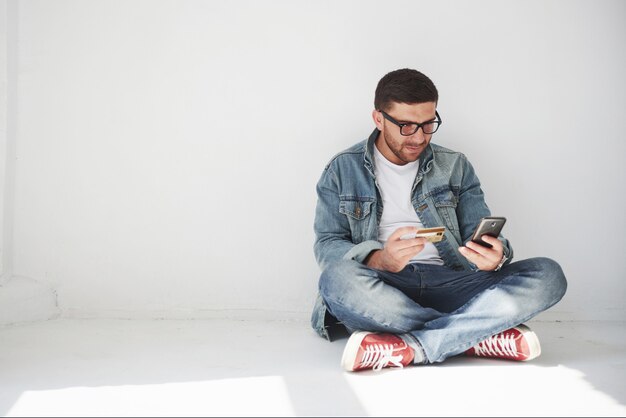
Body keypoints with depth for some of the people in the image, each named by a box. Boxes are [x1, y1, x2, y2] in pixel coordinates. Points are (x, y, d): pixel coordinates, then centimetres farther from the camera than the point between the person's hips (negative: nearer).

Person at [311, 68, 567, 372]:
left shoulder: (455, 167, 15)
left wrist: (495, 255, -17)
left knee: (548, 275, -21)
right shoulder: (343, 170, 9)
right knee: (338, 278, -37)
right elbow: (326, 245, 0)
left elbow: (478, 234, 9)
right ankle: (483, 336, -27)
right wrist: (379, 259, -21)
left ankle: (405, 348, -33)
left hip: (447, 284, 2)